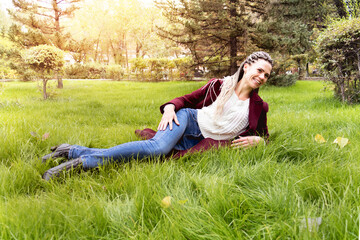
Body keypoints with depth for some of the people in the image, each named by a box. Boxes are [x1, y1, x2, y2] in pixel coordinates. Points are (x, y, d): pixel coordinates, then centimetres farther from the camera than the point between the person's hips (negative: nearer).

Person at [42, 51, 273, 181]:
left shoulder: (258, 107, 5)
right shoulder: (220, 85, 2)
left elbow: (263, 134, 16)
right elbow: (187, 99, 8)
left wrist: (255, 139, -9)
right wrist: (170, 108, -14)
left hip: (203, 143, 1)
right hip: (189, 120, -1)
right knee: (158, 147, -36)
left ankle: (72, 151, -13)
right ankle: (78, 161, -29)